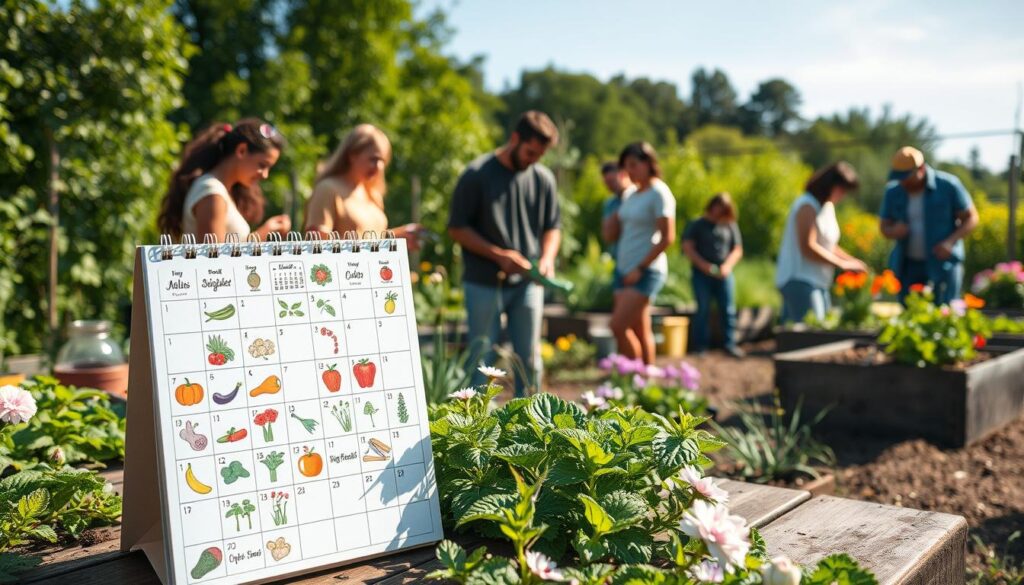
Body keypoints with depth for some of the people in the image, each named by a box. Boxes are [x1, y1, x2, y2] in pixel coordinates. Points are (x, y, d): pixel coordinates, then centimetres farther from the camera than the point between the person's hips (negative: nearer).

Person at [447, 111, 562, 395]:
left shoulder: (543, 179, 6)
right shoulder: (477, 175, -6)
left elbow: (552, 226, 13)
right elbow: (457, 228, -6)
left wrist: (547, 258, -8)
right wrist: (499, 255, -16)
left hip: (527, 284, 4)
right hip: (484, 284, -4)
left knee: (530, 360, 8)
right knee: (481, 360, 3)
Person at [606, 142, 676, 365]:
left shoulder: (659, 193, -9)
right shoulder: (632, 194, 14)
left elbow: (667, 237, -15)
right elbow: (613, 232, 20)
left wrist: (640, 268, -15)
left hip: (646, 271, -8)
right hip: (624, 269, 8)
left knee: (619, 325, -16)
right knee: (639, 331, 8)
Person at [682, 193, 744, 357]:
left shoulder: (730, 226, 13)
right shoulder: (697, 225, 6)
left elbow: (737, 250, 13)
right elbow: (687, 247, -1)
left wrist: (728, 265, -5)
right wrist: (703, 265, -12)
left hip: (723, 274, 2)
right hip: (702, 274, -2)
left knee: (728, 309, -2)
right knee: (703, 309, -4)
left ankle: (730, 344, 4)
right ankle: (700, 345, 2)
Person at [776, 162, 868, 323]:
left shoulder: (828, 207, 16)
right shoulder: (807, 207, -13)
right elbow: (808, 248, -22)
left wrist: (851, 261, 5)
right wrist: (842, 264, -19)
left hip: (817, 282, 10)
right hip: (799, 280, -10)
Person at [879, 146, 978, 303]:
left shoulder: (948, 186, -10)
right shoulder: (893, 192, -1)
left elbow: (971, 218, -4)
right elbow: (885, 227, 8)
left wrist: (950, 242, -21)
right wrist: (893, 231, -17)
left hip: (943, 263, -3)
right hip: (910, 266, 3)